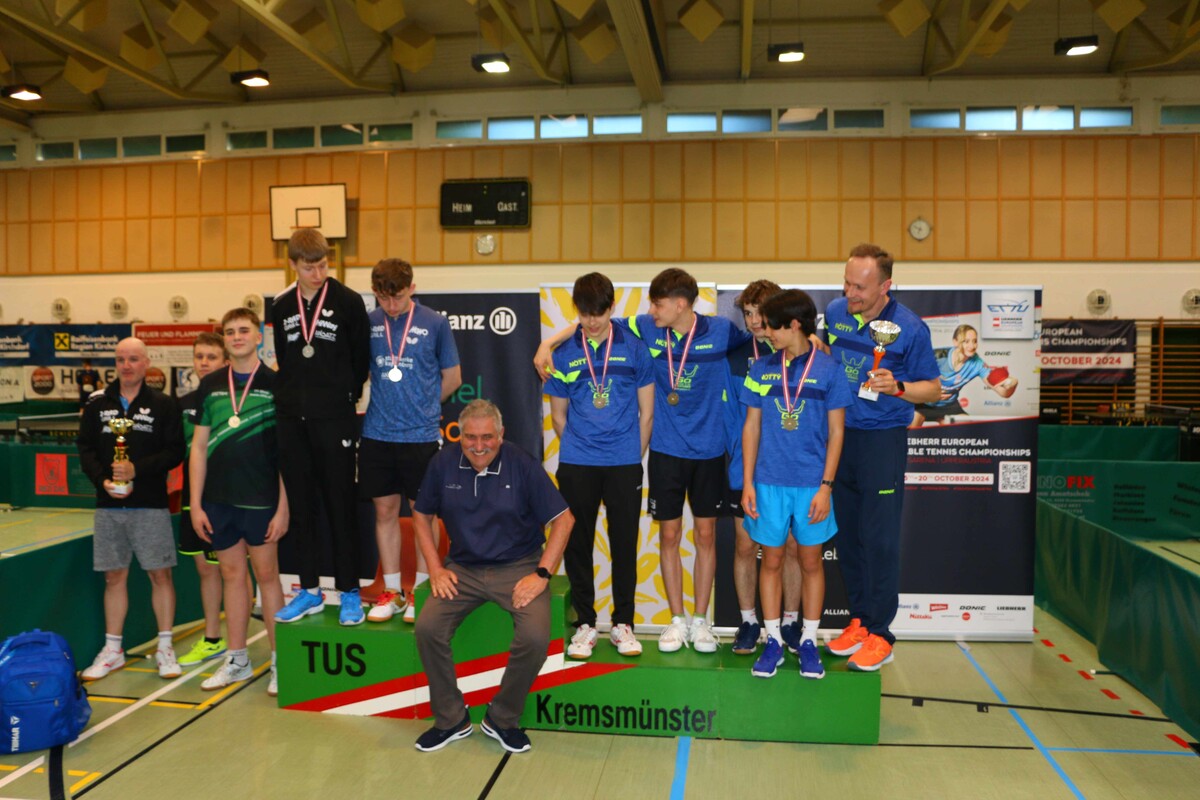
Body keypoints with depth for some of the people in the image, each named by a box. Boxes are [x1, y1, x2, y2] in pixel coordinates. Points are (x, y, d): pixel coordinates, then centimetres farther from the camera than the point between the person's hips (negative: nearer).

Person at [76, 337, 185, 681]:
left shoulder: (163, 405, -1)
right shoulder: (97, 404, 7)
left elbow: (175, 452, -6)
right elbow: (86, 449, 5)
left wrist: (138, 469, -18)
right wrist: (103, 480, -10)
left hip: (151, 505, -3)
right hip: (109, 506, 3)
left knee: (160, 574, 0)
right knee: (114, 577, 10)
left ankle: (165, 647, 13)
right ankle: (112, 650, 23)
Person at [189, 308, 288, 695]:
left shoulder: (274, 384, -3)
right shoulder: (210, 386, 8)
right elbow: (199, 447, 10)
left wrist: (283, 507, -9)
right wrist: (195, 504, 5)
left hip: (260, 499, -4)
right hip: (218, 500, 4)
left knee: (266, 574, 3)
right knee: (232, 574, 12)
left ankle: (279, 661, 13)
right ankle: (237, 660, 24)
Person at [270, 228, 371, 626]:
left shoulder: (349, 302, -3)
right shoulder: (281, 307, 9)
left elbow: (362, 358, 0)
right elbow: (283, 359, 16)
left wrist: (346, 399, 3)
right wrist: (291, 398, 10)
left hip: (334, 419, -4)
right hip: (291, 419, 4)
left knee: (339, 504, 0)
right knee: (300, 505, 9)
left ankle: (349, 592, 10)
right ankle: (310, 590, 21)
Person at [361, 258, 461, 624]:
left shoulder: (435, 323, -3)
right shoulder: (369, 323, 3)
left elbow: (452, 377, 5)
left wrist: (423, 407, 6)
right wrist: (385, 403, 7)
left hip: (421, 435, -3)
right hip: (377, 434, 3)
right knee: (385, 510, 10)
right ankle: (391, 591, 22)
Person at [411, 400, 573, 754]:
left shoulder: (523, 465, -10)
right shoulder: (443, 464, -2)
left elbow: (563, 519, -7)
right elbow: (422, 515, 12)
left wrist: (542, 575, -13)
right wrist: (435, 568, 2)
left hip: (517, 567, -2)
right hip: (463, 569, 3)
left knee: (535, 637, -26)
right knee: (427, 628, -20)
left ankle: (502, 720, 2)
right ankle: (451, 719, 4)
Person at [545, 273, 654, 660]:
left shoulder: (634, 348, 1)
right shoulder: (564, 353, 4)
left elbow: (646, 412, 5)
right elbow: (558, 415, 11)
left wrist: (634, 457, 5)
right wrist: (578, 448, 8)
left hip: (625, 464, -1)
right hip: (576, 466, 1)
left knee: (624, 543, 6)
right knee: (577, 543, 7)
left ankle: (623, 623, 21)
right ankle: (585, 623, 22)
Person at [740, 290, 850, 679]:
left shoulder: (827, 369, -3)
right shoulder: (761, 368, 4)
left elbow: (836, 432, -1)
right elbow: (752, 426, 6)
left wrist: (826, 487, -7)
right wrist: (747, 482, 1)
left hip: (811, 484, -2)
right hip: (769, 482, 2)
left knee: (811, 562, 9)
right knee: (771, 561, 9)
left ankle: (809, 641, 23)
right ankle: (773, 641, 21)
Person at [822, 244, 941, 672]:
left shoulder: (910, 328, -11)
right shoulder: (835, 312, 2)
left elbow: (933, 388, -4)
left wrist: (897, 388, -22)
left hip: (882, 439, -5)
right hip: (838, 434, 5)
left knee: (879, 538, -2)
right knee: (846, 533, 11)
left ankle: (880, 633, 10)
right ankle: (859, 619, 25)